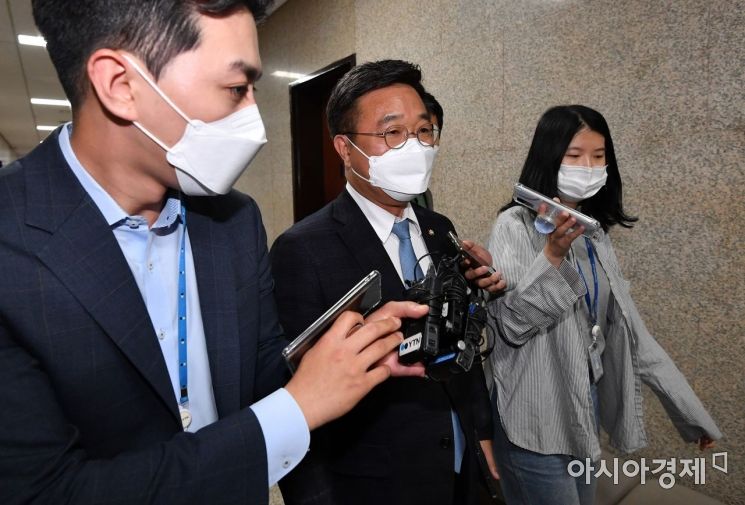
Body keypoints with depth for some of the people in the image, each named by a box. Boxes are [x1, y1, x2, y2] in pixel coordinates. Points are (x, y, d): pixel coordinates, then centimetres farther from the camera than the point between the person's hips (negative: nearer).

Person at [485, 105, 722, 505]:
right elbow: (512, 326, -21)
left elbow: (624, 324, 10)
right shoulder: (516, 226, -14)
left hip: (585, 409, 7)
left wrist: (688, 407, 11)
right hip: (536, 420, -7)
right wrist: (553, 255, -30)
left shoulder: (595, 231, 8)